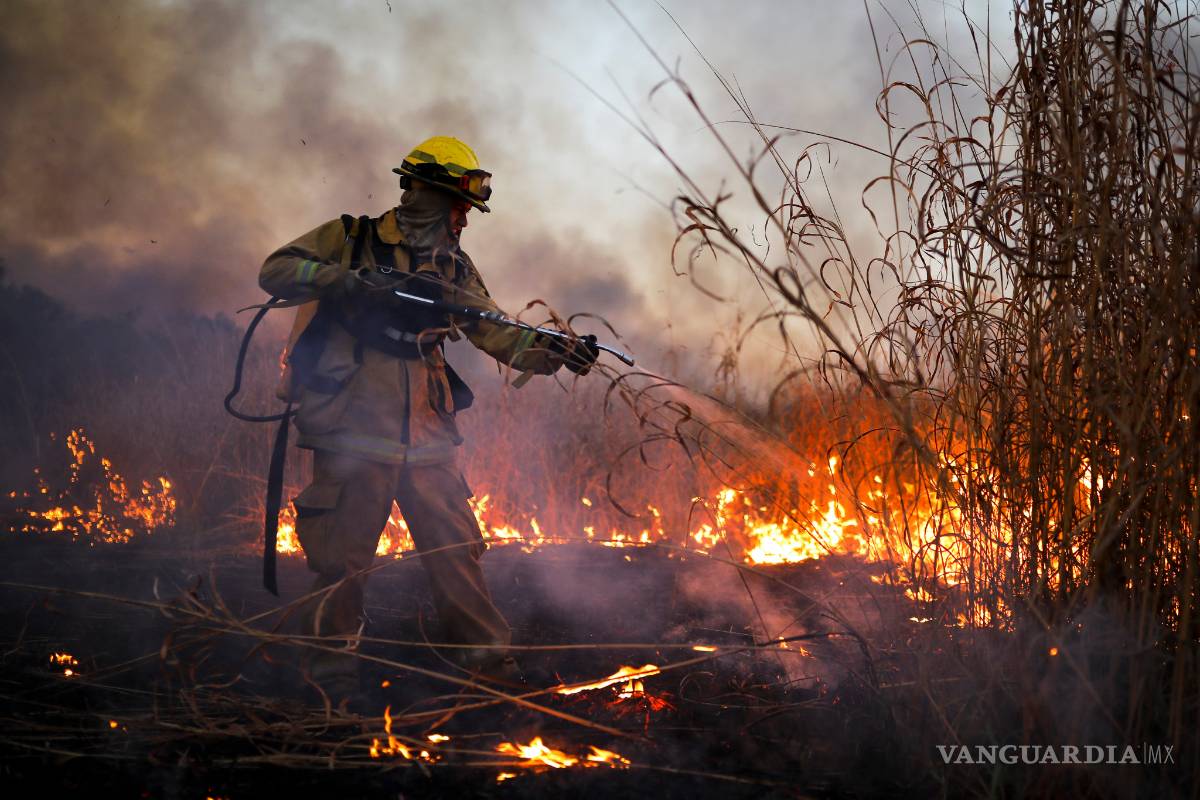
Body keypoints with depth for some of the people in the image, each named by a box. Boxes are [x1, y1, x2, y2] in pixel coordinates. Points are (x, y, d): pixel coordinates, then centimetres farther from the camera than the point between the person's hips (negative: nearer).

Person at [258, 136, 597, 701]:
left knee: (456, 550, 7)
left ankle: (488, 660, 17)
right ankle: (332, 671, 14)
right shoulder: (349, 240, 1)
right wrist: (349, 281, -22)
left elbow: (499, 336, 9)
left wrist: (554, 352, -9)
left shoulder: (454, 268, 14)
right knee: (343, 557, 1)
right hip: (355, 433, -4)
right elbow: (276, 271, -8)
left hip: (427, 437, 5)